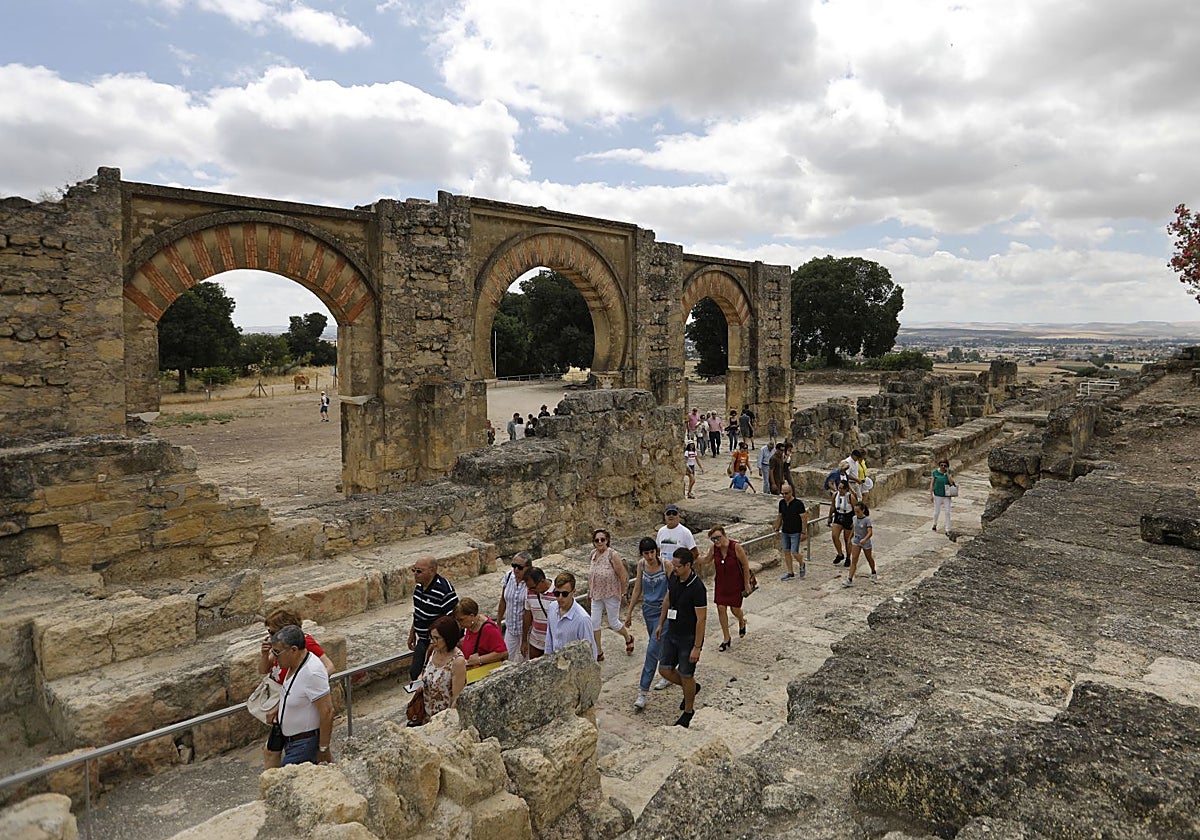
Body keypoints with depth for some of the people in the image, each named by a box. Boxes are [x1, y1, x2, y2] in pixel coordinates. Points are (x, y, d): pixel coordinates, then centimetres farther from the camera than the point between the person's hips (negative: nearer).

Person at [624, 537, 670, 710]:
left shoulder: (666, 565, -17)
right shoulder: (641, 564, -1)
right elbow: (637, 589, 9)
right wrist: (629, 612, 13)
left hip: (663, 611, -5)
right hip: (648, 609, 6)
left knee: (652, 651, -9)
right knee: (660, 647, 21)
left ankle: (643, 692, -4)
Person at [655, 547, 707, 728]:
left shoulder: (697, 588, -27)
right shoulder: (673, 577, -5)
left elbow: (701, 619, -22)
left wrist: (697, 647, -19)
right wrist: (661, 624, 17)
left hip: (689, 639, -7)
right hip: (671, 633, 7)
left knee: (686, 676, 8)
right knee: (665, 670, 11)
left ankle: (688, 711, 32)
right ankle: (692, 688, 38)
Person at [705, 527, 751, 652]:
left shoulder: (736, 548, -23)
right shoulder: (714, 548, -10)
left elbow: (745, 565, -13)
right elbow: (707, 559, 9)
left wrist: (746, 584, -7)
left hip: (736, 583, -4)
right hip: (721, 583, 4)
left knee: (735, 609, 8)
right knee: (721, 608, 0)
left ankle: (742, 622, 46)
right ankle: (726, 639, 16)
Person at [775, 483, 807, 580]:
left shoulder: (798, 503, -13)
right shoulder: (781, 503, 4)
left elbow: (803, 518, -12)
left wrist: (803, 532, -14)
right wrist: (777, 529, 15)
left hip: (795, 532, -6)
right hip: (784, 532, 6)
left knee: (794, 553, -8)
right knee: (786, 552, 5)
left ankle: (802, 565, 22)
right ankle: (790, 573, 14)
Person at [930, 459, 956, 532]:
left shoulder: (950, 472, -5)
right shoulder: (935, 472, -6)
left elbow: (951, 482, -18)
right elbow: (932, 484, -3)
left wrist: (947, 473, -19)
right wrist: (931, 494, -5)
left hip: (947, 496, 0)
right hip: (938, 495, 0)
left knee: (947, 512, -1)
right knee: (937, 512, 10)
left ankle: (948, 530, 5)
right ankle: (935, 524, 39)